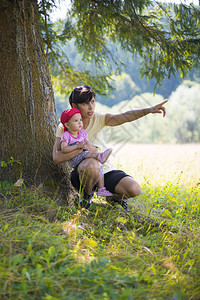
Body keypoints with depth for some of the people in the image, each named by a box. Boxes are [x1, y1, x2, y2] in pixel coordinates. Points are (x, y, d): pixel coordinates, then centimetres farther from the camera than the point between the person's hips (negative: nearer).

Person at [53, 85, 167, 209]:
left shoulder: (98, 119, -2)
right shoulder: (64, 127, -7)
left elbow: (125, 117, -18)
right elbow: (57, 157, -18)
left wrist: (149, 110, -34)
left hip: (105, 170, 3)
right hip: (82, 174, -3)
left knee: (135, 189, -22)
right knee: (92, 164, -39)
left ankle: (115, 197, 14)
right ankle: (87, 196, -8)